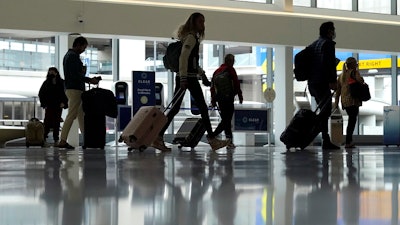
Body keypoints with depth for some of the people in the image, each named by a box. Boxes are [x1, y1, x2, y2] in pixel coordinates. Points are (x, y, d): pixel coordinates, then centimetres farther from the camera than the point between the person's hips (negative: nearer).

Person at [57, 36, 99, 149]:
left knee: (81, 114, 12)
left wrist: (82, 70, 10)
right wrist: (90, 80, -16)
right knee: (71, 115, -11)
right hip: (75, 89, -11)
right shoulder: (73, 56, -13)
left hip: (71, 88, 11)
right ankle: (62, 141, -12)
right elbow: (75, 75, -21)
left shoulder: (68, 55, 20)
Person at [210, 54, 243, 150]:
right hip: (228, 98, -7)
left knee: (226, 119, 12)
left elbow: (212, 86, 15)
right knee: (227, 119, -7)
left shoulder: (217, 71, 15)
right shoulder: (230, 70, -5)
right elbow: (236, 84, -9)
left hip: (219, 98, 7)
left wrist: (213, 100, 19)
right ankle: (213, 136, -17)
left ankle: (229, 140, 10)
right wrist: (240, 97, -2)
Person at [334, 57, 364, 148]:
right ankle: (348, 142, -12)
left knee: (351, 120, 17)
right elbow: (360, 80, -23)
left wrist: (336, 103, 19)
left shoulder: (341, 75, 18)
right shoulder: (354, 72, -3)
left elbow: (338, 90, 17)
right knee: (352, 121, -7)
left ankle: (350, 141, 21)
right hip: (353, 100, -7)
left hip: (344, 101, 7)